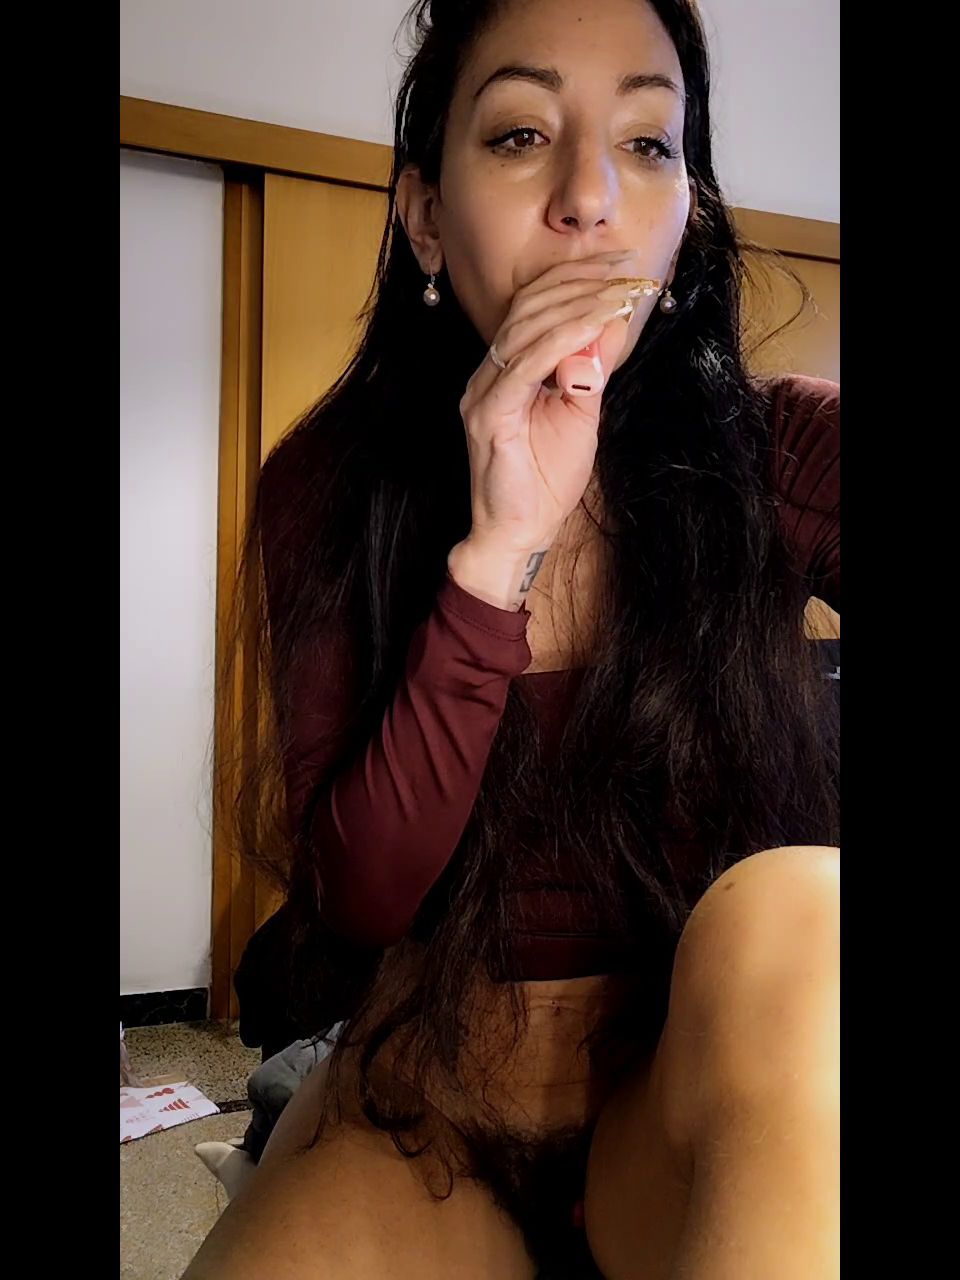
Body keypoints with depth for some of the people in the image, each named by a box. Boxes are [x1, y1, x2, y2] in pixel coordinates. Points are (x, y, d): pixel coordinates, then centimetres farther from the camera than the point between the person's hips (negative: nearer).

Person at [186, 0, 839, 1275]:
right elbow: (361, 889, -14)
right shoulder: (329, 490, -7)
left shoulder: (782, 454, -10)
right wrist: (497, 551, -24)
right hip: (419, 1108, -1)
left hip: (717, 1115, 2)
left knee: (790, 911, -29)